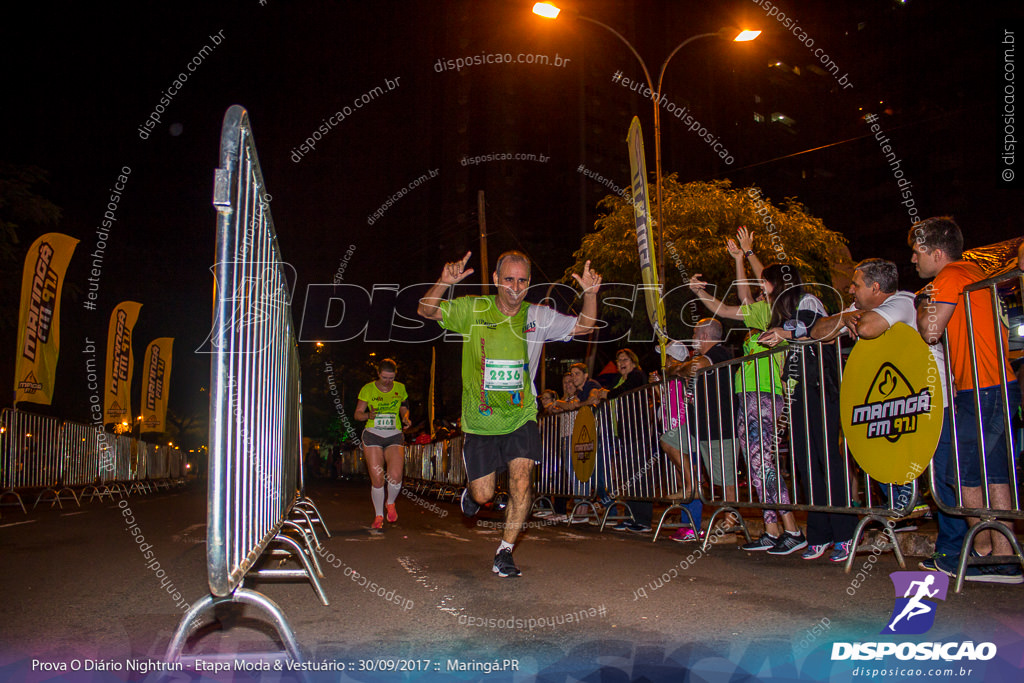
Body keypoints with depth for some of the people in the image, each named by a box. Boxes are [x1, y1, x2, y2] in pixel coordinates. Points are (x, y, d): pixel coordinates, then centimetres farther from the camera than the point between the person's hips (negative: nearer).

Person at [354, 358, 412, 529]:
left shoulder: (400, 388, 5)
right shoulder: (368, 389, 0)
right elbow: (358, 413, 4)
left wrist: (406, 419, -2)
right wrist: (368, 415, -18)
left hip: (395, 435, 1)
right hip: (372, 434, -1)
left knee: (395, 476, -16)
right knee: (377, 479, -6)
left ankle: (390, 503, 16)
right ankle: (378, 516, 15)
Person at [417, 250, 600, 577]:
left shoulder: (536, 316, -2)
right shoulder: (474, 310, -6)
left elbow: (583, 326, 3)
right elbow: (425, 310, -13)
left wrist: (590, 294, -17)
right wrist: (445, 282, -33)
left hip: (520, 417, 1)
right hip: (480, 419, -1)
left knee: (521, 482, -14)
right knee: (483, 495, 4)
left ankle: (504, 554, 3)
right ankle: (472, 491, 43)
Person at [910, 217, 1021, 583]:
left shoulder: (950, 278, -11)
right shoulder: (973, 272, 19)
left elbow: (930, 332, -18)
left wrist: (922, 308, 2)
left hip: (982, 390, -10)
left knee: (964, 473, -2)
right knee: (992, 475, 10)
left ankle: (982, 551, 5)